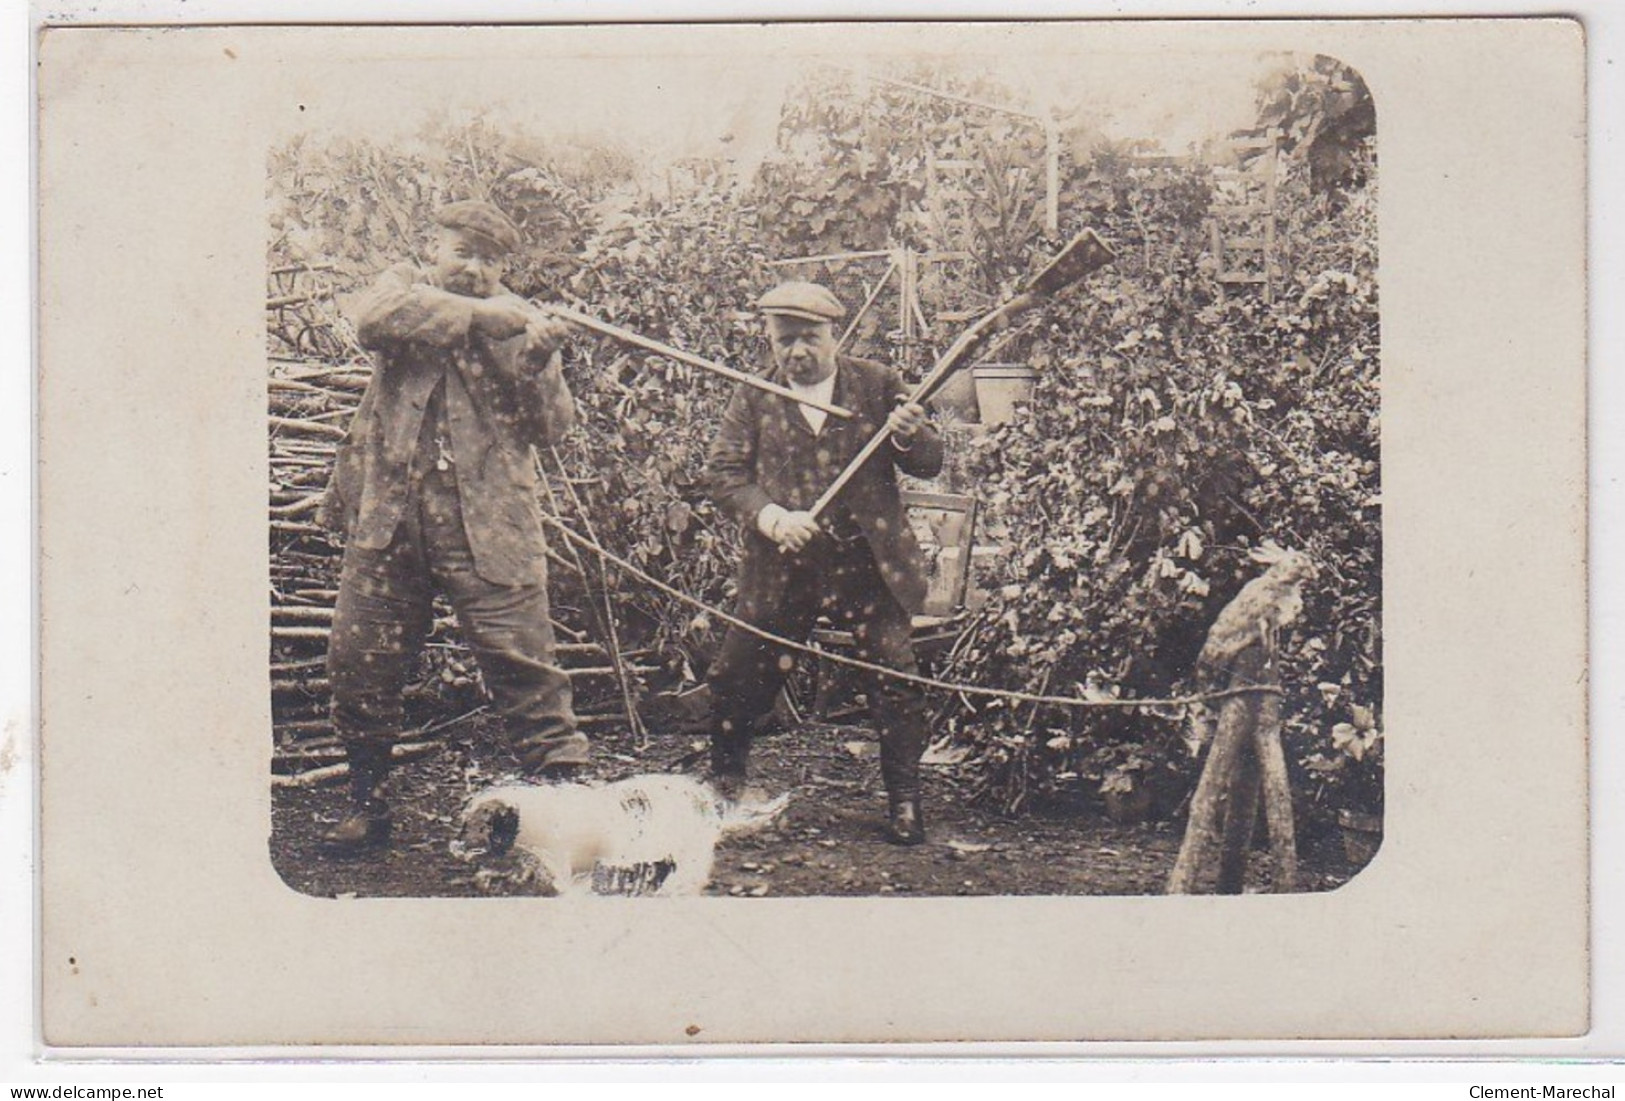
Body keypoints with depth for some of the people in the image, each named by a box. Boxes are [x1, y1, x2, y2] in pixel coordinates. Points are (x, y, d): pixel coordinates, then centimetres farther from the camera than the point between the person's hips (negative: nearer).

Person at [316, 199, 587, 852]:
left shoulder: (518, 324, 8)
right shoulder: (401, 288, 9)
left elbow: (551, 425, 0)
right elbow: (377, 317, -17)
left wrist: (537, 362, -19)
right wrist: (484, 314, -23)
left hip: (486, 525, -1)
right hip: (388, 518, 2)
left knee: (521, 661, -8)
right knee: (360, 661, 8)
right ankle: (367, 806, 23)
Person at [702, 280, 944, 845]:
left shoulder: (877, 385, 4)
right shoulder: (753, 397, 5)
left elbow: (930, 464, 4)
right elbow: (722, 471, -2)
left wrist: (910, 437, -21)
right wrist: (769, 516, -20)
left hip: (868, 563, -1)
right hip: (781, 569, 1)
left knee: (895, 685, -3)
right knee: (735, 681, 5)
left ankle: (904, 803, 10)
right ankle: (725, 791, 27)